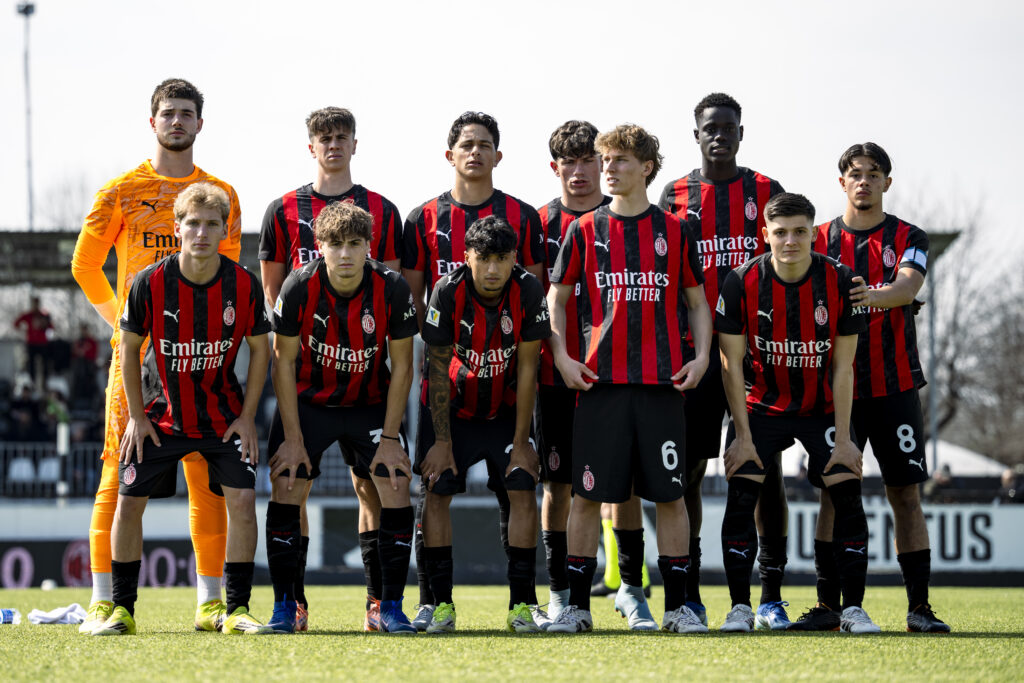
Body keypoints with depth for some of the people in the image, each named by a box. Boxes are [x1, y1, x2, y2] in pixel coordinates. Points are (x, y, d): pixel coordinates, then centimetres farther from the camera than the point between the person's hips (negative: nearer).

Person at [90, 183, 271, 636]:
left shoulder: (244, 285, -14)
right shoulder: (150, 283, -16)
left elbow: (259, 349, -1)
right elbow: (129, 347, -3)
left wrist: (247, 417, -4)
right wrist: (137, 415, -3)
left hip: (224, 417, 0)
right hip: (163, 414, 0)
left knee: (242, 500, -13)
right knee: (128, 501, -4)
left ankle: (237, 610, -3)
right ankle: (122, 610, 10)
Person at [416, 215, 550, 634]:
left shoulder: (528, 291, -20)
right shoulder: (448, 291, -23)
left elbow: (526, 369, -14)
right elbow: (438, 370, -15)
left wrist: (520, 440, -13)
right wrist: (441, 440, -14)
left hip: (507, 409, 1)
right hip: (453, 407, -1)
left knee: (523, 488, -11)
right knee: (437, 490, -10)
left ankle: (522, 603, -7)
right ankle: (440, 602, -3)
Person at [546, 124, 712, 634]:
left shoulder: (673, 232, 8)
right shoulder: (585, 231, 7)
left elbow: (696, 303, 14)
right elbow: (557, 300, 12)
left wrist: (701, 357, 0)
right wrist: (562, 357, -1)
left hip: (663, 381, 0)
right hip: (600, 381, 0)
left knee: (669, 494, 0)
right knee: (588, 494, -1)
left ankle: (676, 606, 7)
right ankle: (577, 606, 6)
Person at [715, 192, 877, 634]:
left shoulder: (840, 282, -13)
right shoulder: (742, 283, -15)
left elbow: (842, 368, -8)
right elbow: (732, 365, -9)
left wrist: (843, 438, -12)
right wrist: (743, 436, -13)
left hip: (822, 408, 0)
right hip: (763, 406, 0)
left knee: (848, 496, -12)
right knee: (740, 498, -14)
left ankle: (853, 609, -5)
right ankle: (740, 608, -5)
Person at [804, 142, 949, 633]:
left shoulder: (908, 239, 5)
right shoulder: (822, 240, 9)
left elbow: (908, 285, -14)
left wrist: (876, 295, -37)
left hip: (895, 385, -1)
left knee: (906, 493, -2)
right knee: (834, 492, -1)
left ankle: (919, 606, 1)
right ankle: (828, 604, 4)